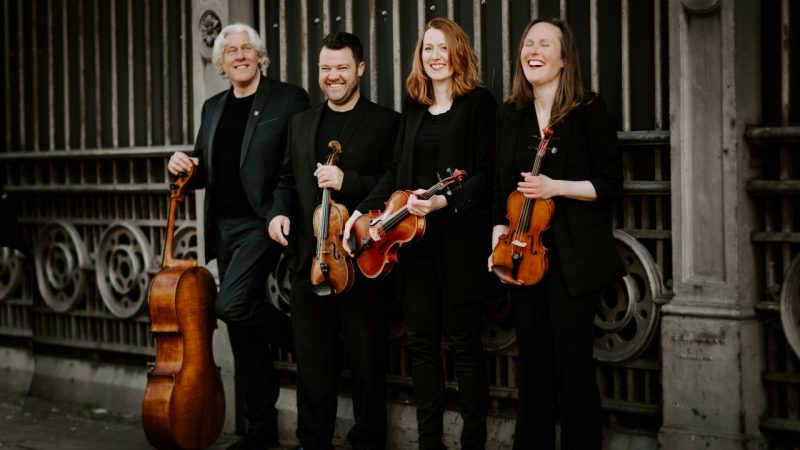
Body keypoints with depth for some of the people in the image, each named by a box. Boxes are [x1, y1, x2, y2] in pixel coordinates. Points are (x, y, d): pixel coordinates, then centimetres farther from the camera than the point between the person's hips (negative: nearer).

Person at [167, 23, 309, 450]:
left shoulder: (288, 99, -3)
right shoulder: (213, 108, 16)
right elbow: (204, 172, 21)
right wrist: (185, 166, -2)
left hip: (263, 222, -6)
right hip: (225, 227, 7)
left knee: (231, 305, -24)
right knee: (243, 330, 9)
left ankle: (297, 336, 5)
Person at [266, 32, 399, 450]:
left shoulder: (385, 122, -1)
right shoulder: (301, 123, 16)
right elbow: (288, 180, 19)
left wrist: (347, 180, -19)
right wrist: (280, 211, -1)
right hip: (309, 256, 5)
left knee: (366, 360, 3)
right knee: (312, 358, 10)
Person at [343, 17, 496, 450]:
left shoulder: (479, 102, -3)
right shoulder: (413, 106, 14)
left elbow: (485, 173, -9)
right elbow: (397, 171, 15)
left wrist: (446, 201, -23)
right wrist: (363, 210, 2)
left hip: (459, 235, -5)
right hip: (413, 233, 6)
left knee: (463, 341, -1)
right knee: (421, 341, 7)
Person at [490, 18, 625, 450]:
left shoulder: (589, 110, -6)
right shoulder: (511, 113, 9)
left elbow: (611, 183, -7)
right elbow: (504, 185, 13)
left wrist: (557, 187, -18)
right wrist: (499, 237, 1)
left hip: (574, 256, -4)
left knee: (573, 362, -4)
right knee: (532, 360, 10)